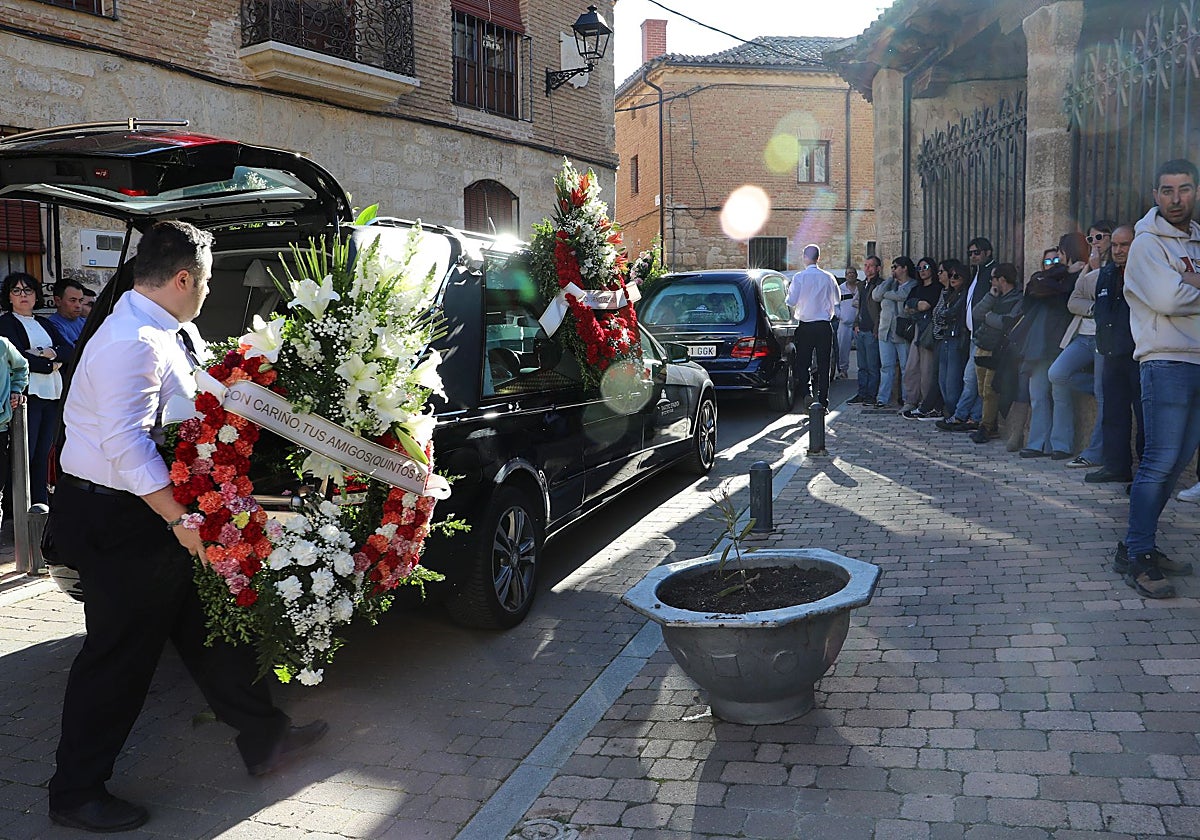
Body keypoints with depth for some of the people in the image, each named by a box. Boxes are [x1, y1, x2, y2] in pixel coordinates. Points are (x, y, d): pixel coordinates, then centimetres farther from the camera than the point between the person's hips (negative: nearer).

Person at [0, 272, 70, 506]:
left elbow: (70, 352, 8)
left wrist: (52, 353, -10)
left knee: (43, 452, 8)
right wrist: (50, 365, -3)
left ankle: (41, 502, 14)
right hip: (27, 396, -6)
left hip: (53, 395, 6)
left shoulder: (45, 324, 20)